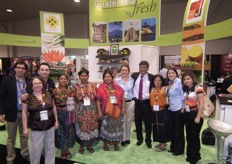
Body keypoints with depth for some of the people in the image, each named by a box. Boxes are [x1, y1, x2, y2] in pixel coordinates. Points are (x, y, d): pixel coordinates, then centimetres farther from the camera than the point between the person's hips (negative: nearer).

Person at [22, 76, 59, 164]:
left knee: (50, 147, 17)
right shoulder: (28, 97, -8)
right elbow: (24, 113, -5)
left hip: (50, 126, 4)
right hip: (36, 127, -3)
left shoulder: (48, 94, 1)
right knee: (36, 149, 10)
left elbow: (53, 108, 8)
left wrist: (56, 121, 8)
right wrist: (25, 128, -7)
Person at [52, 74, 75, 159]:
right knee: (60, 131, 7)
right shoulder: (55, 91, -5)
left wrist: (74, 116, 0)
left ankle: (66, 149, 29)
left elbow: (73, 104, 3)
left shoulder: (70, 91, 2)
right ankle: (62, 150, 25)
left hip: (68, 114, 2)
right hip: (59, 114, -2)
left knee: (68, 131, 10)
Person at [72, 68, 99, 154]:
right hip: (81, 110, -2)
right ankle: (81, 146, 25)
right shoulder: (76, 86, 1)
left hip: (92, 109, 2)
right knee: (81, 127, 5)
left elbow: (96, 97, 6)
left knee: (91, 126, 8)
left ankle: (89, 145, 27)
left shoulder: (93, 85, 6)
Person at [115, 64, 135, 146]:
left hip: (130, 102, 2)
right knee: (122, 121, 1)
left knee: (129, 120, 12)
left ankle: (128, 138, 27)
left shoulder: (132, 80, 2)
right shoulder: (117, 80, -2)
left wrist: (134, 100, 0)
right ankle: (123, 138, 17)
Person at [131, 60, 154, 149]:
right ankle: (139, 138, 31)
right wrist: (133, 97, 5)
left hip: (147, 102, -2)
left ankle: (148, 140, 25)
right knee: (137, 121, 11)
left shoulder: (151, 77, -6)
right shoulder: (134, 75, 2)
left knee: (147, 122, 8)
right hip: (137, 102, 3)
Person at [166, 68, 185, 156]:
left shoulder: (179, 81, -13)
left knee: (179, 130, 4)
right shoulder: (169, 83, 9)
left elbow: (183, 95, -15)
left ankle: (179, 149, 19)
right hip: (171, 109, 8)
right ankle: (173, 147, 31)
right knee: (173, 129, 16)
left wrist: (183, 107, -16)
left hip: (178, 109, -7)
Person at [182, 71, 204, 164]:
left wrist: (198, 117, -19)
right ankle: (189, 155, 30)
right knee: (188, 136, 15)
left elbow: (201, 104, -17)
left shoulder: (198, 88, -14)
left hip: (195, 115, -7)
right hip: (187, 115, 7)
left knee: (195, 136, 6)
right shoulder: (185, 89, 8)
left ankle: (195, 156, 24)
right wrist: (182, 109, 3)